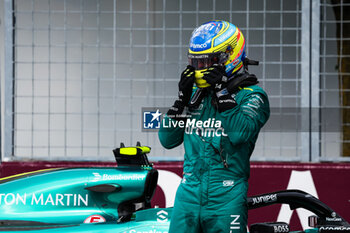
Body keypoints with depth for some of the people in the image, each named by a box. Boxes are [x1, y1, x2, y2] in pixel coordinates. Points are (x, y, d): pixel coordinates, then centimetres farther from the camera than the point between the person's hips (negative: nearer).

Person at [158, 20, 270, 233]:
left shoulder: (252, 96, -3)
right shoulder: (195, 94, 13)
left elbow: (240, 133, -21)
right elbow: (167, 139, 10)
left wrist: (223, 93, -19)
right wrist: (183, 97, 0)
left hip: (226, 198, -5)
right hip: (189, 192, 5)